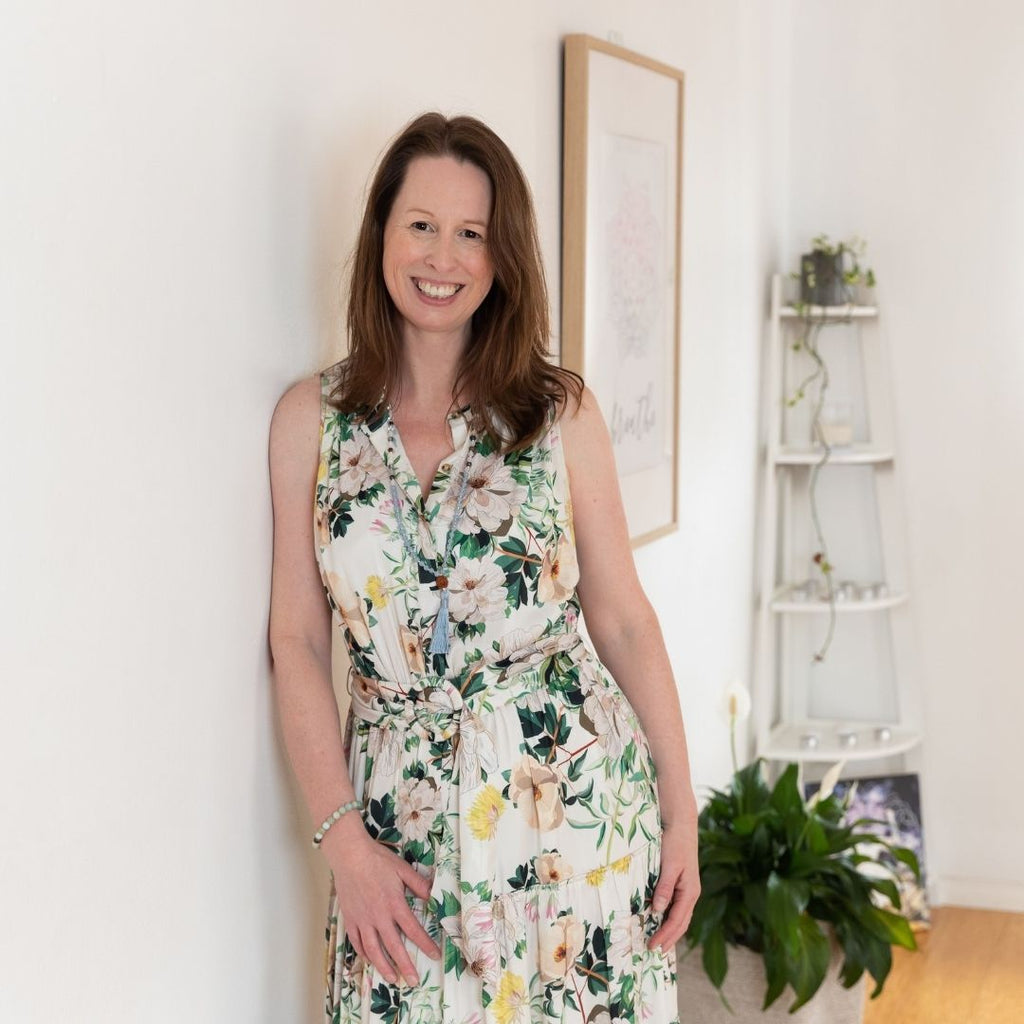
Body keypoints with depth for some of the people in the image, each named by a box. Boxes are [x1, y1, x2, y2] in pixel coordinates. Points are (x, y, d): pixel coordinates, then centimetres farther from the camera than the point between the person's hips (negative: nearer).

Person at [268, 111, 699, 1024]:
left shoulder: (562, 411, 0)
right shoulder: (311, 418, 1)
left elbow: (625, 620, 2)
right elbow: (298, 640, 0)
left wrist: (681, 811, 1)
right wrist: (343, 838, -6)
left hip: (576, 793, 0)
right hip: (406, 812, 1)